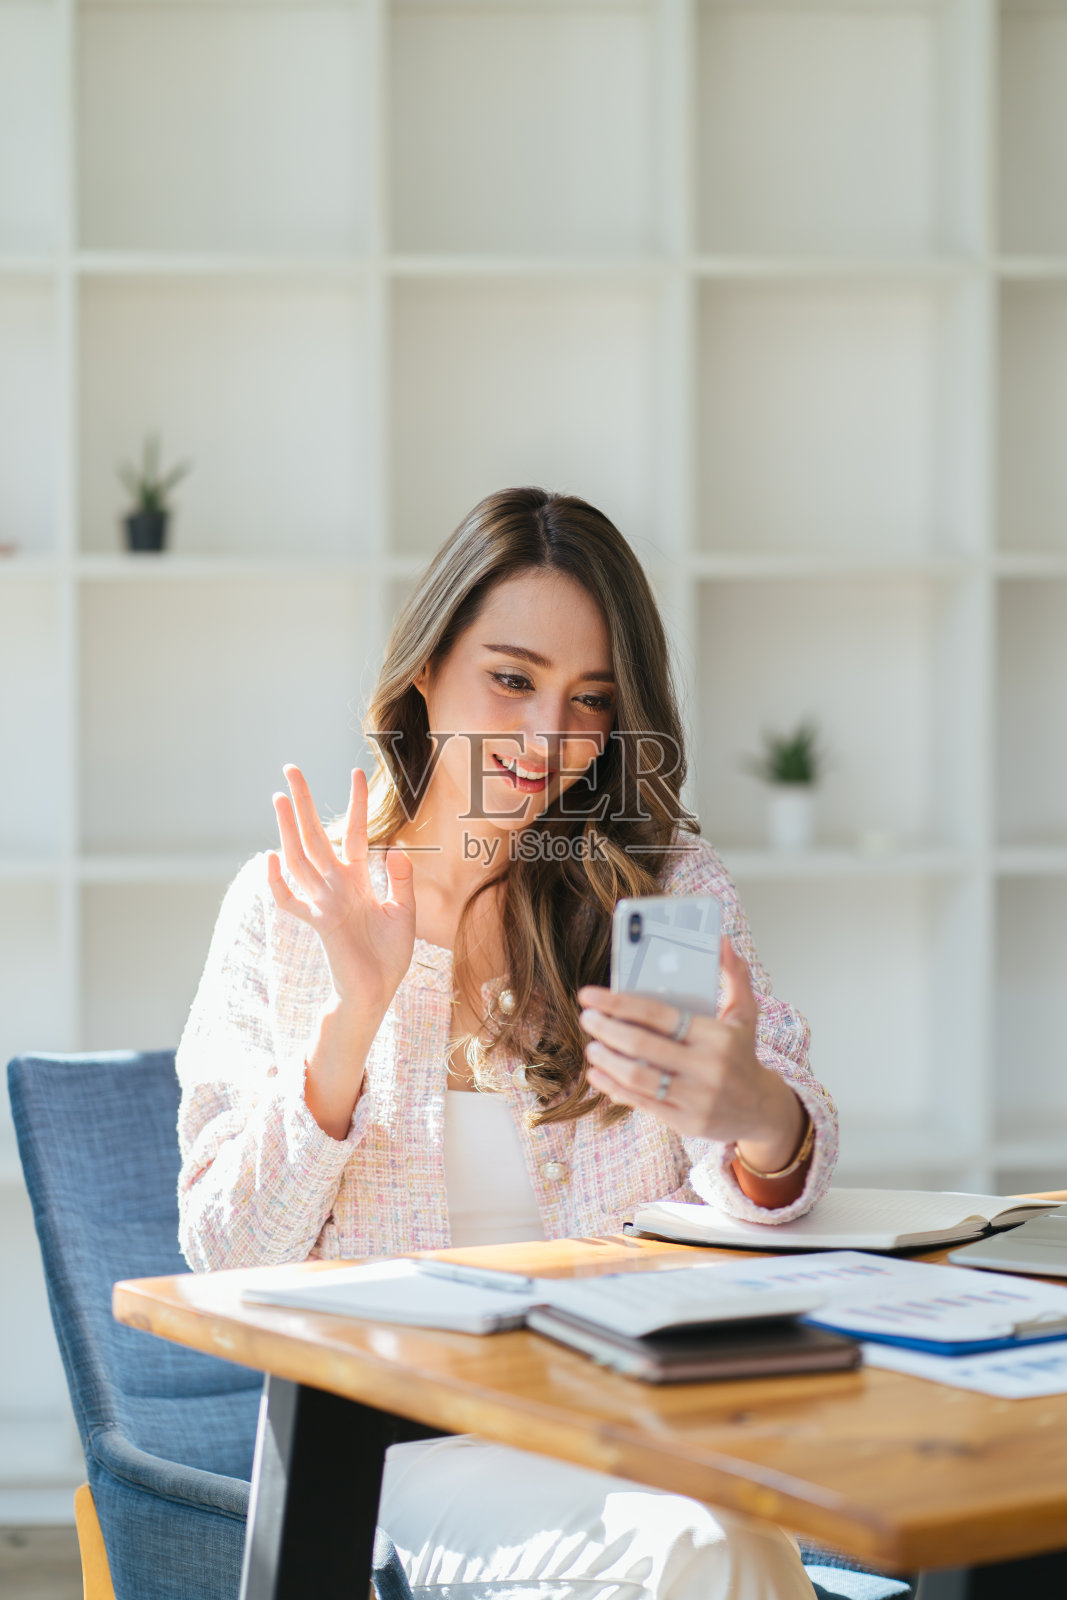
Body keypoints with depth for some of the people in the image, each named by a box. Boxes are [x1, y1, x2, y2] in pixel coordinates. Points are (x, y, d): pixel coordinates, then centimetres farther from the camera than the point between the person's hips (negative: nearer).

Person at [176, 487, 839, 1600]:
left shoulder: (666, 876, 7)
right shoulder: (287, 905, 4)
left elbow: (763, 1192, -7)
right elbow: (228, 1253, -1)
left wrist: (757, 1114, -32)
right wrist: (354, 1016, -15)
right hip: (393, 1417, -2)